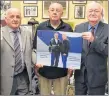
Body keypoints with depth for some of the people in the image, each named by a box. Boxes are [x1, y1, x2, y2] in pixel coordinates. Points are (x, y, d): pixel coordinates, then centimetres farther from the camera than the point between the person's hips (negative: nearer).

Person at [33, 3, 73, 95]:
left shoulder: (68, 28, 0)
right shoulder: (41, 27, 0)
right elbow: (35, 48, 3)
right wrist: (36, 62, -5)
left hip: (61, 71, 0)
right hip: (44, 70, 0)